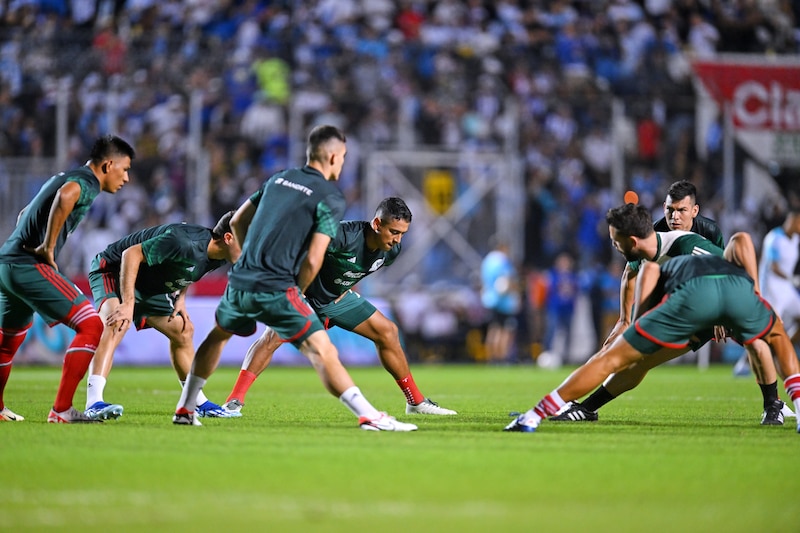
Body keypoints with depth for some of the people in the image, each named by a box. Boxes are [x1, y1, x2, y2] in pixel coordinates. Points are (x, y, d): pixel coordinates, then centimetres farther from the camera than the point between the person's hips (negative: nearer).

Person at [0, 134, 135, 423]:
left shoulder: (63, 177, 24)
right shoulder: (87, 181, -6)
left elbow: (24, 214, 38)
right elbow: (65, 197, -31)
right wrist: (48, 247, -24)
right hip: (31, 266, -10)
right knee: (91, 326, -12)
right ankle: (61, 410, -16)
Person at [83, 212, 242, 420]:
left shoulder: (218, 258, -6)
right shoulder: (183, 242, -35)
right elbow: (131, 254, -33)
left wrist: (180, 298, 1)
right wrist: (128, 304, -37)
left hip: (149, 287, 10)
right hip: (113, 269, -10)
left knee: (183, 331, 14)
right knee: (115, 326, -34)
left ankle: (199, 403, 31)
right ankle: (94, 404, -45)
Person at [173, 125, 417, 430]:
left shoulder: (279, 179, 15)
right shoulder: (331, 198, -4)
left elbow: (237, 221, 23)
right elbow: (313, 259, -10)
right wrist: (297, 291, 7)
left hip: (240, 281, 6)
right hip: (276, 288, -6)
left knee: (217, 335, 31)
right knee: (322, 351, -10)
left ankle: (185, 410, 35)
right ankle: (369, 416, -19)